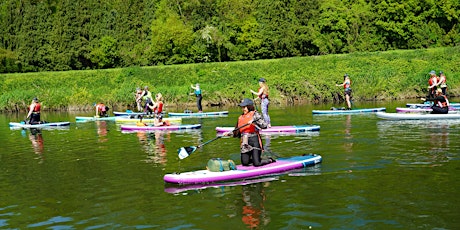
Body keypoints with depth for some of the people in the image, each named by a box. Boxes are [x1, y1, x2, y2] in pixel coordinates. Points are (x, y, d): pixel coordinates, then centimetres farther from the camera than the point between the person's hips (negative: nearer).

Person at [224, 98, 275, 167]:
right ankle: (258, 159, 28)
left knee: (256, 164, -11)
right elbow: (237, 133, 20)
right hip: (245, 143, 6)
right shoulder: (240, 118, 15)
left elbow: (264, 125, -11)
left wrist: (254, 121, -22)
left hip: (254, 140, -6)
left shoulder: (255, 114, 0)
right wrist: (229, 133, 6)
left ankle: (270, 160, 17)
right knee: (245, 163, 0)